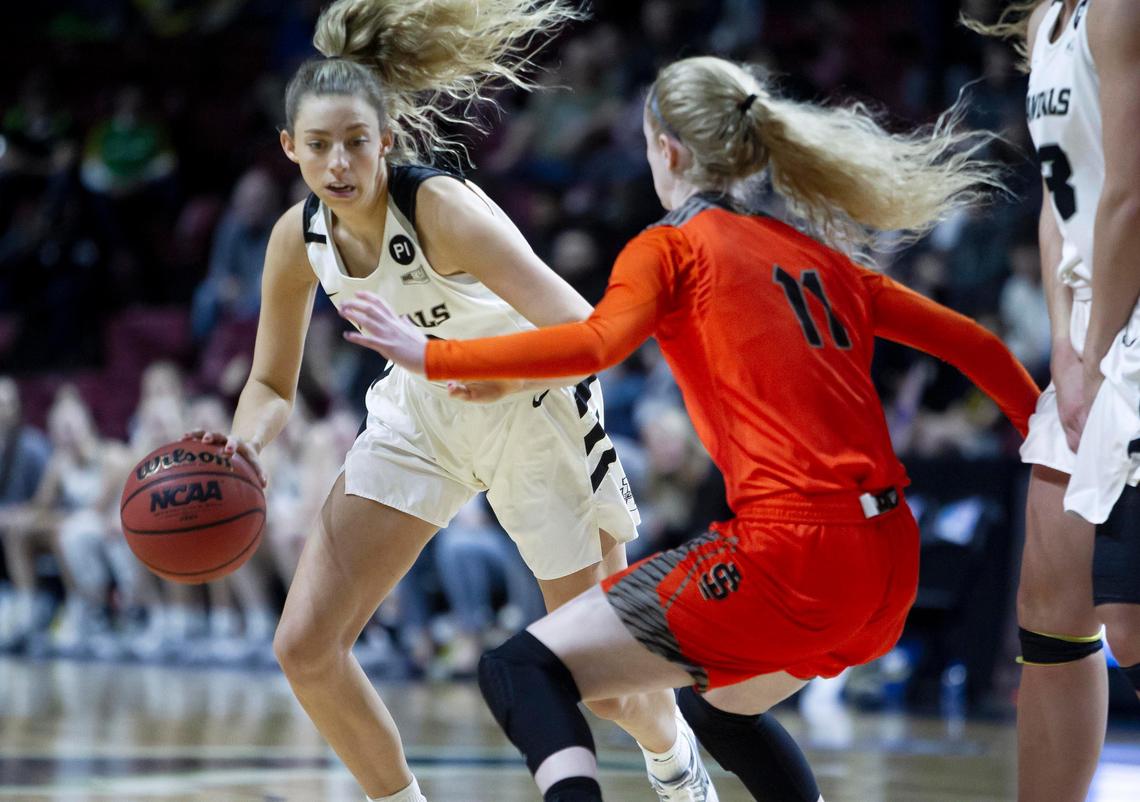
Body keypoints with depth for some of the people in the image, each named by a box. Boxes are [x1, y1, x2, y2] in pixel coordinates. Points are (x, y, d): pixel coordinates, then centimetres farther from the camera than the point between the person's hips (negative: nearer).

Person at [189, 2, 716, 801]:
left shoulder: (443, 209, -31)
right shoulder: (299, 237, -14)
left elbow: (588, 337, -37)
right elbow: (272, 384, 0)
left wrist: (504, 373, -56)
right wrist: (244, 444, -22)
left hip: (537, 416, -5)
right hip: (419, 419, 5)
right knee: (306, 646, -9)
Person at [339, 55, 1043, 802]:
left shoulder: (671, 247, 2)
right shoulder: (819, 257, 21)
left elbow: (594, 343, -17)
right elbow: (974, 345, 21)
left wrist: (431, 355, -13)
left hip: (790, 553, -7)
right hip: (889, 564, 7)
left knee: (520, 669, -4)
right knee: (719, 702, 34)